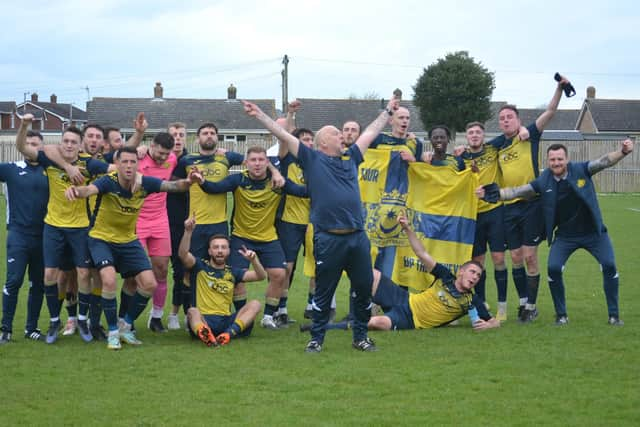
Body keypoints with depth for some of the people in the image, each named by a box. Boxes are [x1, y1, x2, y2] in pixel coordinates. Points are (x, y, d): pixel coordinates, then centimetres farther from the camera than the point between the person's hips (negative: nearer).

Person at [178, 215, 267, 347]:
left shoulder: (232, 272, 19)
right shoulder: (200, 267, 10)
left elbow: (261, 276, 11)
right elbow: (183, 254, -9)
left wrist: (253, 260, -10)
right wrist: (188, 231, -26)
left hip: (227, 321, 3)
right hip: (204, 320, -3)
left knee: (255, 304, -18)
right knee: (192, 311, -34)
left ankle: (228, 334, -41)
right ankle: (204, 334, -68)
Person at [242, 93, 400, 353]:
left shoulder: (350, 158, 17)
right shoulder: (312, 159, 3)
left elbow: (370, 133, 28)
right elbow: (283, 135, 0)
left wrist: (388, 111, 37)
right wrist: (259, 115, -5)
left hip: (357, 236, 5)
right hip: (328, 239, -5)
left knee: (363, 288, 9)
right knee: (324, 292, 4)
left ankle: (360, 336, 23)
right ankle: (316, 339, 15)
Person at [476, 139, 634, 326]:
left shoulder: (580, 170, -13)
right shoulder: (543, 182, -9)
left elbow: (605, 161, -23)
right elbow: (517, 191, -7)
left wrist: (622, 152, -42)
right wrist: (491, 194, -17)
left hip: (594, 232, -1)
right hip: (565, 235, 1)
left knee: (609, 266, -11)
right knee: (553, 268, -15)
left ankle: (614, 315, 4)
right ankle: (561, 315, 4)